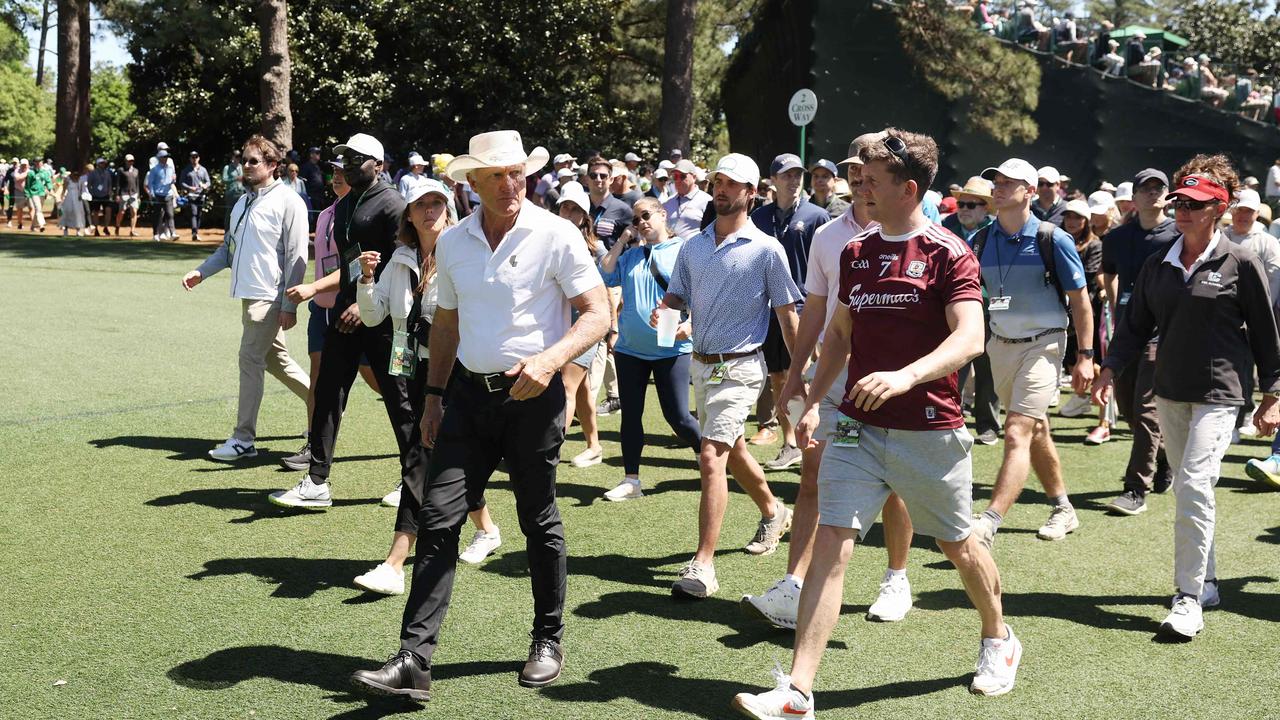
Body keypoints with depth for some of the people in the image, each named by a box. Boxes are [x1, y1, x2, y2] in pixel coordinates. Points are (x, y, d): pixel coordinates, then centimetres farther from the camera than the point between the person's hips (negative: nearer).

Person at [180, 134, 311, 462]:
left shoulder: (288, 202, -10)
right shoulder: (243, 202, 17)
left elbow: (296, 258, -14)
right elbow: (228, 247, 24)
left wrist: (289, 306, -17)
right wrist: (201, 272, 8)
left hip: (269, 298, -9)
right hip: (249, 295, 9)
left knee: (250, 360, -8)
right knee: (275, 359, 15)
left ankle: (243, 439, -2)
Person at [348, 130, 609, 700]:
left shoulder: (556, 235, -8)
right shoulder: (452, 243, 7)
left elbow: (597, 315, -10)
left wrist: (549, 360, -25)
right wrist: (434, 396, 14)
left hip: (532, 396, -4)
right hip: (469, 394, 4)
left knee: (539, 523, 9)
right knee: (438, 520, -3)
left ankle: (548, 641, 28)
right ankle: (414, 660, -2)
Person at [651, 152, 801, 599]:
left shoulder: (766, 249, -7)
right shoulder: (693, 246, 8)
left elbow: (787, 314, -5)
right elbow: (676, 296, 10)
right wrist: (663, 311, -15)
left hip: (740, 368, -6)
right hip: (701, 363, 7)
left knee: (711, 457, -17)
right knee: (733, 450, 21)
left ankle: (703, 566, -17)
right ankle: (773, 512, 47)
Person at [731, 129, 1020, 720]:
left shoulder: (948, 253, -8)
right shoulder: (854, 253, 10)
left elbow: (969, 339, -20)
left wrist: (905, 376, -35)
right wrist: (812, 401, 12)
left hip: (931, 432, -4)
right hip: (858, 427, 4)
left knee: (958, 545, 14)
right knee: (830, 547, -7)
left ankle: (999, 641, 43)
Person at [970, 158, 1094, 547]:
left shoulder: (1052, 240, -9)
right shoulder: (982, 241, 3)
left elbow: (1080, 299, -4)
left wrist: (1085, 356, -8)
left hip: (1042, 345, -6)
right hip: (1000, 346, 6)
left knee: (1017, 434, -15)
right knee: (1036, 431, 17)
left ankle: (987, 525, -22)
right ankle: (1063, 509, 33)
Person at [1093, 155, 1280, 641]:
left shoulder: (1241, 264, -5)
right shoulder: (1158, 265, 7)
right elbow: (1136, 325, 12)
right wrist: (1110, 368, -2)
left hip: (1220, 392, -6)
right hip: (1170, 392, 6)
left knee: (1194, 486, -17)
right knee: (1187, 489, 13)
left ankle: (1189, 598, -13)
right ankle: (1206, 582, 27)